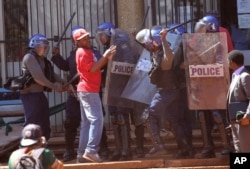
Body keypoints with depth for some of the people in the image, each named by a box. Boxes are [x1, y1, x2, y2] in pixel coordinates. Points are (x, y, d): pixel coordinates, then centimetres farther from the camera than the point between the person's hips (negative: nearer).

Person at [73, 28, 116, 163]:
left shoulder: (88, 51, 20)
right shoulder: (83, 53, -11)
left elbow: (97, 67, 19)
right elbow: (93, 69, -20)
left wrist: (107, 57, 6)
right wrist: (105, 56, -19)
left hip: (87, 90, 11)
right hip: (88, 90, -11)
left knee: (87, 122, 10)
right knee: (97, 119, -16)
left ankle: (82, 152, 10)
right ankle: (91, 151, -22)